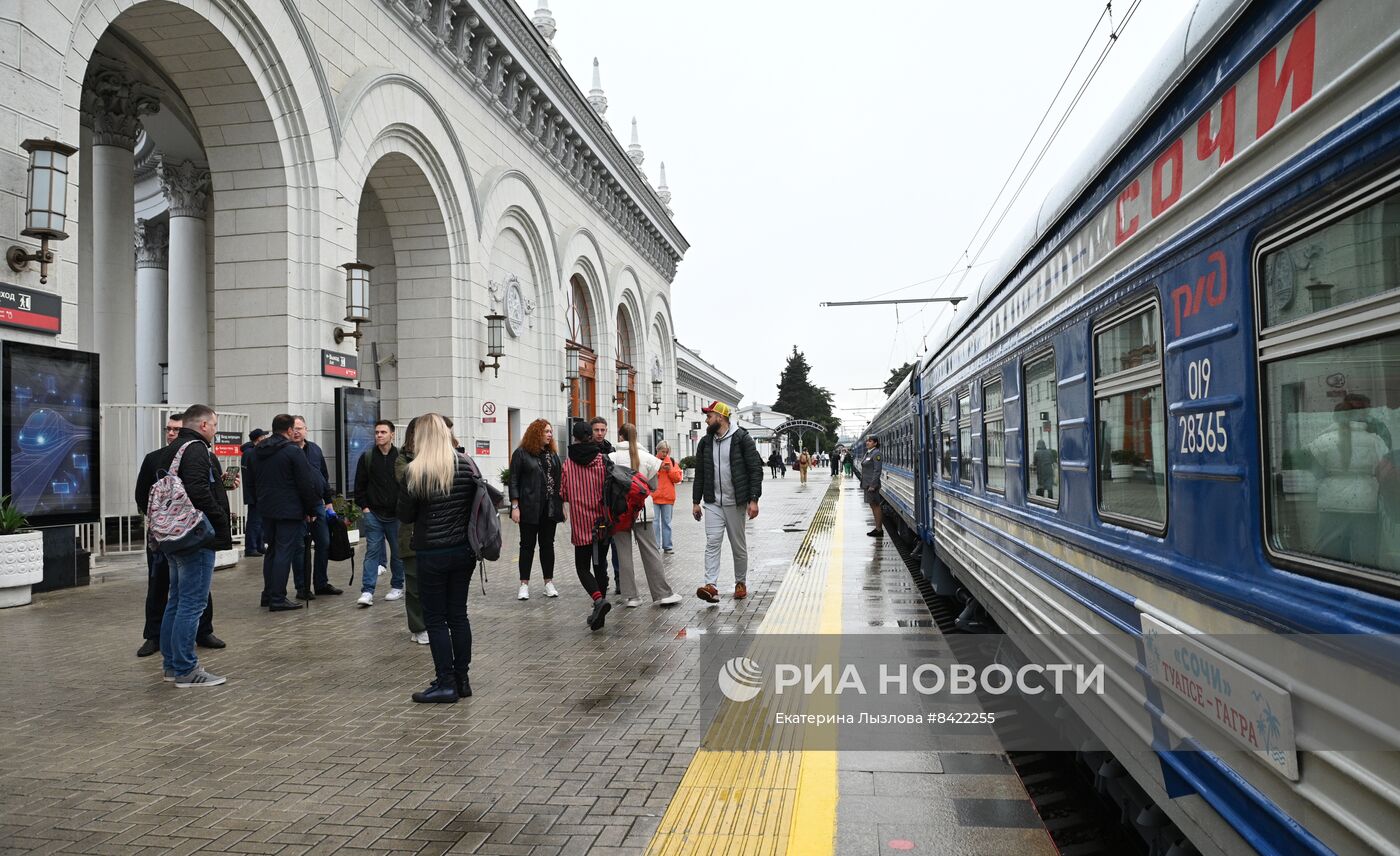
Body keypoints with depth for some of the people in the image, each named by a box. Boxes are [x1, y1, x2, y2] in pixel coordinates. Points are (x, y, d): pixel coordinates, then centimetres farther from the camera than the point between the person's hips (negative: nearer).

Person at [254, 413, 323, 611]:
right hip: (289, 511, -8)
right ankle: (277, 599, -5)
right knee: (284, 552, -5)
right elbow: (306, 484, -13)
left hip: (266, 509, 8)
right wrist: (310, 510, -4)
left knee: (271, 550, 17)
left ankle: (268, 595, 23)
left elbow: (256, 479, 19)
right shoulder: (293, 451, -13)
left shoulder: (258, 451, 10)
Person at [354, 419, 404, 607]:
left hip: (396, 514, 0)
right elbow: (359, 485, 7)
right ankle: (367, 591, -3)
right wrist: (363, 506, -1)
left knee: (398, 552, 9)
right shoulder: (367, 457, 2)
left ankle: (397, 587, 23)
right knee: (372, 551, -2)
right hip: (373, 513, 0)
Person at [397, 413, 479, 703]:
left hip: (432, 554, -5)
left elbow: (405, 515, -5)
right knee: (458, 614, 14)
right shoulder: (467, 465, -1)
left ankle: (446, 683, 8)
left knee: (435, 618, 6)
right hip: (464, 551, 5)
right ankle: (462, 680, 20)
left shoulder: (414, 471, -13)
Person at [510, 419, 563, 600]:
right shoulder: (521, 454, -3)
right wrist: (515, 506, -12)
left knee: (547, 544, 9)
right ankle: (524, 584, 10)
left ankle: (549, 583, 16)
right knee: (527, 545, 3)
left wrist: (562, 504, 8)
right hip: (529, 508, -4)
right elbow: (514, 481, -6)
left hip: (550, 508, 4)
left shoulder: (552, 454, 12)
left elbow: (559, 479, 13)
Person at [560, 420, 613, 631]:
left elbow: (563, 494, 4)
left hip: (581, 524, -2)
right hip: (602, 522, 2)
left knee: (583, 567, 7)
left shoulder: (568, 462, -3)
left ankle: (599, 598, -19)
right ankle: (599, 613, 15)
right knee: (600, 565, 13)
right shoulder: (602, 459, -2)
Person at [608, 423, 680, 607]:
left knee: (624, 554, 6)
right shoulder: (647, 457, -1)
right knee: (651, 552, 7)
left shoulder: (612, 458, -7)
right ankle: (662, 594, 8)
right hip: (642, 509, 1)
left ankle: (630, 596, 8)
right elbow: (654, 485, 7)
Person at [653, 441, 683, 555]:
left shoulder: (672, 462, 12)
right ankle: (655, 546, -2)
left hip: (668, 497, 3)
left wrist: (670, 470, -9)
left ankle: (667, 546, 13)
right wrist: (658, 468, -16)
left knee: (666, 522, 8)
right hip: (654, 497, -3)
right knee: (655, 522, -5)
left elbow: (678, 478, 6)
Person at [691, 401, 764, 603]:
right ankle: (711, 586, -15)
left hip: (735, 503, -3)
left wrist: (753, 500, -14)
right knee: (712, 543, -9)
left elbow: (755, 470, -8)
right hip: (712, 503, 3)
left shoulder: (741, 439, -6)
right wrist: (696, 501, 11)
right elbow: (699, 474, 14)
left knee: (739, 546, 7)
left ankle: (741, 583, 23)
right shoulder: (705, 442, 9)